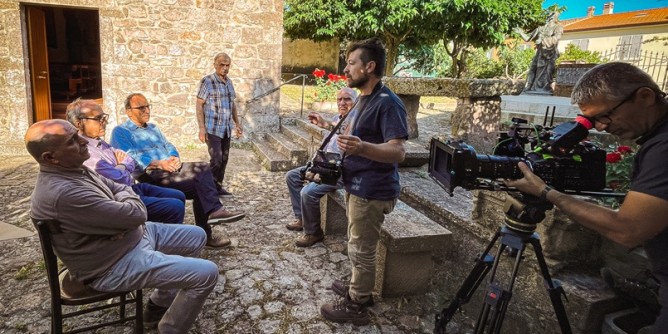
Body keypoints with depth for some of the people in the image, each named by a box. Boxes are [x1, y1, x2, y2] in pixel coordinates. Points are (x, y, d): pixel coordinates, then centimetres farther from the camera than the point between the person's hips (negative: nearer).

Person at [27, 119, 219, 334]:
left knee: (197, 236, 18)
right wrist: (123, 196, -5)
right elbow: (135, 214, -28)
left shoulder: (73, 169, 1)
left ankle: (159, 305, 26)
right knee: (207, 273, -16)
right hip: (113, 265, -10)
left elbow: (121, 189, 8)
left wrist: (123, 215, -14)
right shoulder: (63, 193, -31)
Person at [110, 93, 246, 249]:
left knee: (203, 168, -20)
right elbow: (130, 158, -12)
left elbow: (168, 146, 20)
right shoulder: (120, 132, 2)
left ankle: (214, 211, -24)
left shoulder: (153, 128, 27)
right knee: (201, 185, -26)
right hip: (151, 175, -7)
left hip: (170, 168, 7)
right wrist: (159, 164, -21)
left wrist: (174, 158, -5)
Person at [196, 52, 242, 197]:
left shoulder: (228, 82, 11)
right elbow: (199, 105, -10)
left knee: (224, 159, 10)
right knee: (216, 159, -10)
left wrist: (237, 123, 16)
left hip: (226, 129, 7)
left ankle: (218, 187, 23)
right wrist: (202, 128, -16)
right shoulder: (207, 81, -9)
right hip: (212, 129, -6)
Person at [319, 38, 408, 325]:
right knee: (357, 246, 22)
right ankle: (359, 289, 40)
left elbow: (398, 152, -29)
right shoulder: (364, 99, 11)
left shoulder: (387, 103, -20)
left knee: (361, 250, 3)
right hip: (356, 185, 10)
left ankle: (356, 307, 20)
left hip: (373, 191, -10)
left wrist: (362, 148, -45)